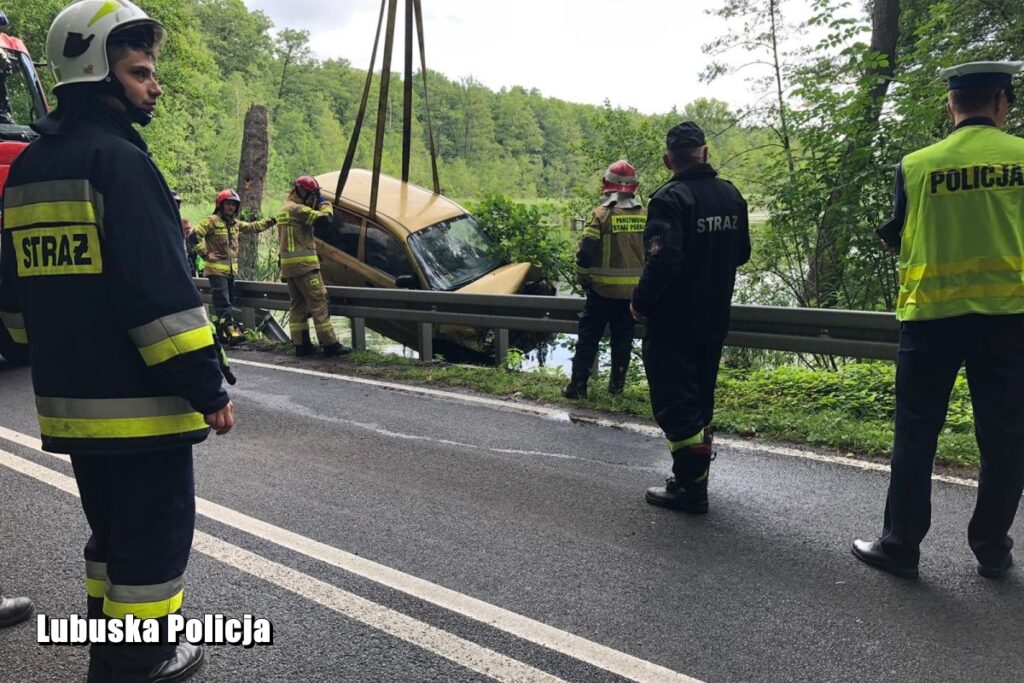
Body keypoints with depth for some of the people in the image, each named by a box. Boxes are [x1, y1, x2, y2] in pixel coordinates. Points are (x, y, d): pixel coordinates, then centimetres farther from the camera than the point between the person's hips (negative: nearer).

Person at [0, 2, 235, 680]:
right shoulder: (120, 161, -15)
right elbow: (163, 293, -22)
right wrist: (208, 388, -18)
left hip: (69, 399, 9)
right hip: (137, 400, -9)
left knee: (113, 525, 22)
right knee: (157, 528, 5)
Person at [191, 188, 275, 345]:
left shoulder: (236, 223, 14)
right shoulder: (211, 221, -9)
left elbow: (253, 227, 23)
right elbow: (195, 235, -15)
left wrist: (270, 220, 15)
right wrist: (206, 254, -16)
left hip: (231, 269, 8)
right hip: (216, 269, -8)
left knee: (227, 301, 14)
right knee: (223, 303, -13)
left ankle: (217, 330, 24)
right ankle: (231, 331, -20)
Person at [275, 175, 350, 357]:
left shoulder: (284, 210, 20)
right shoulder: (298, 209, -11)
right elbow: (324, 219, -18)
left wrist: (315, 207, 13)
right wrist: (326, 204, 3)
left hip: (288, 265, 10)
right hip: (303, 263, -10)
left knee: (297, 304, 10)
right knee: (318, 303, -8)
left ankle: (301, 344, 9)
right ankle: (330, 344, -9)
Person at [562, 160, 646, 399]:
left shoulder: (602, 214, -12)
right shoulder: (645, 216, 2)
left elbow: (586, 252, -14)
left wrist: (582, 278, 1)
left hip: (603, 289, -4)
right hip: (633, 290, 4)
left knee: (588, 337, 5)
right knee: (623, 338, 14)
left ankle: (578, 385, 5)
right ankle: (617, 384, 19)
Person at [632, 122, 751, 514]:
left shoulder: (670, 199, -18)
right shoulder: (731, 195, 6)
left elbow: (663, 260, -28)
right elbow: (742, 253, 15)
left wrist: (641, 302, -15)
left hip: (672, 323, -8)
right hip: (714, 320, 8)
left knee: (676, 405, 0)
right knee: (700, 400, 18)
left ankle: (690, 486, 4)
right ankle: (695, 475, 29)